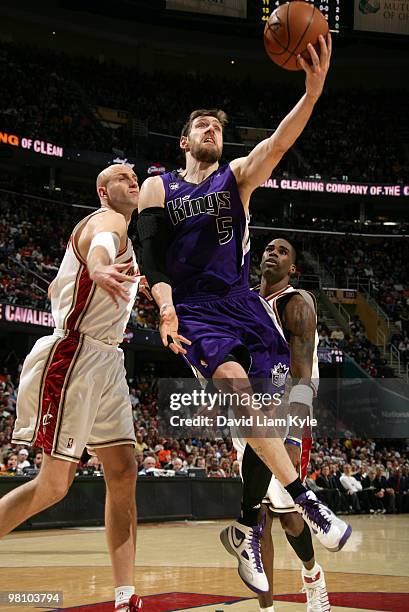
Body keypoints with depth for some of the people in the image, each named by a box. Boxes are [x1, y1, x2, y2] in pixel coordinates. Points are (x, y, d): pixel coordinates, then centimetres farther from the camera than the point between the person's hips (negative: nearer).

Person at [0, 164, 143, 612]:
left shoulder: (121, 229, 22)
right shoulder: (110, 221, -8)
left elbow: (57, 288, 34)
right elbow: (100, 246, -37)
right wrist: (99, 270, -59)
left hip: (104, 362, 10)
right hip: (73, 357, -10)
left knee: (123, 473, 2)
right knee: (54, 483, -11)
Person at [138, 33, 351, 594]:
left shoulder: (238, 176, 10)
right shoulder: (158, 187, 11)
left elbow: (278, 143, -9)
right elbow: (150, 253, 2)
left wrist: (313, 91, -28)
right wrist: (165, 305, -19)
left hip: (241, 304, 3)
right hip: (194, 311, -2)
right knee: (237, 387, -29)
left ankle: (246, 529, 7)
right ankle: (303, 497, -32)